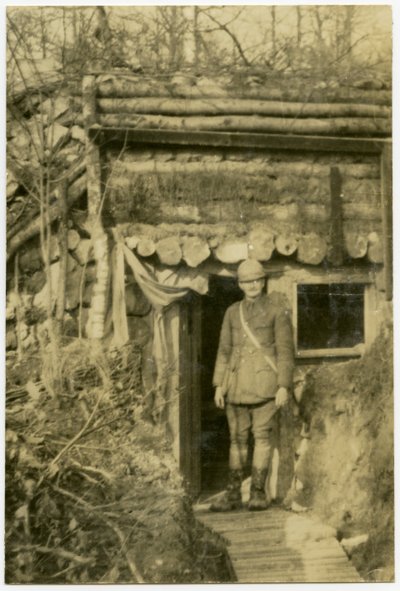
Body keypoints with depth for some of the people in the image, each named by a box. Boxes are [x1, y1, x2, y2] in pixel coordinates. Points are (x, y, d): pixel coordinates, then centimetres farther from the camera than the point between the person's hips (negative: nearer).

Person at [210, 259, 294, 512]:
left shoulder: (278, 311, 0)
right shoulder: (232, 312, 11)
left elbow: (285, 351, -5)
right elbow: (224, 350, 11)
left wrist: (284, 387, -12)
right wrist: (219, 385, 5)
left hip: (265, 384, -3)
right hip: (237, 384, 4)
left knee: (263, 436, -1)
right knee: (237, 438, 6)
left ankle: (258, 493, 7)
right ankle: (233, 494, 12)